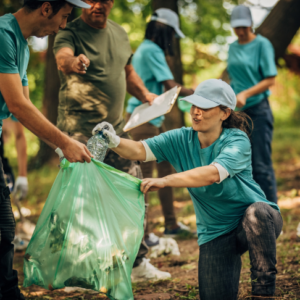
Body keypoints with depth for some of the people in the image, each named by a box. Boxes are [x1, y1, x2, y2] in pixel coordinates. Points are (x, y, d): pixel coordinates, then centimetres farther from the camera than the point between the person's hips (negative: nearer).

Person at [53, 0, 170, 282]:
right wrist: (73, 62, -56)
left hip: (115, 127, 7)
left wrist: (145, 94, 5)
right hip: (80, 130, -7)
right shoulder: (70, 33, -9)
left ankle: (138, 262, 21)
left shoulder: (119, 33, 13)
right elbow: (62, 58, -32)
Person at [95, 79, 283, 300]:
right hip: (216, 231, 3)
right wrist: (115, 142, -40)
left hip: (258, 222, -3)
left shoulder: (237, 141, -20)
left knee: (256, 212, -39)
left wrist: (164, 181, -48)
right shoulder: (182, 140, -6)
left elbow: (212, 174, -38)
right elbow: (140, 150, -18)